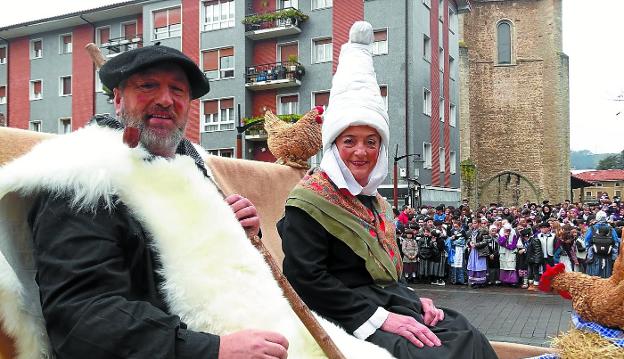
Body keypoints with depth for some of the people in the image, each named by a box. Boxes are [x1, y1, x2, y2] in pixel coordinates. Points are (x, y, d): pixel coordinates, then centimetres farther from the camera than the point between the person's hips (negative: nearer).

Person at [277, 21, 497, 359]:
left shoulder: (375, 201, 17)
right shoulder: (309, 199, -9)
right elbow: (307, 278, -18)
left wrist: (414, 299, 5)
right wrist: (378, 317, -19)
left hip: (391, 304, 8)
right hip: (348, 318, -7)